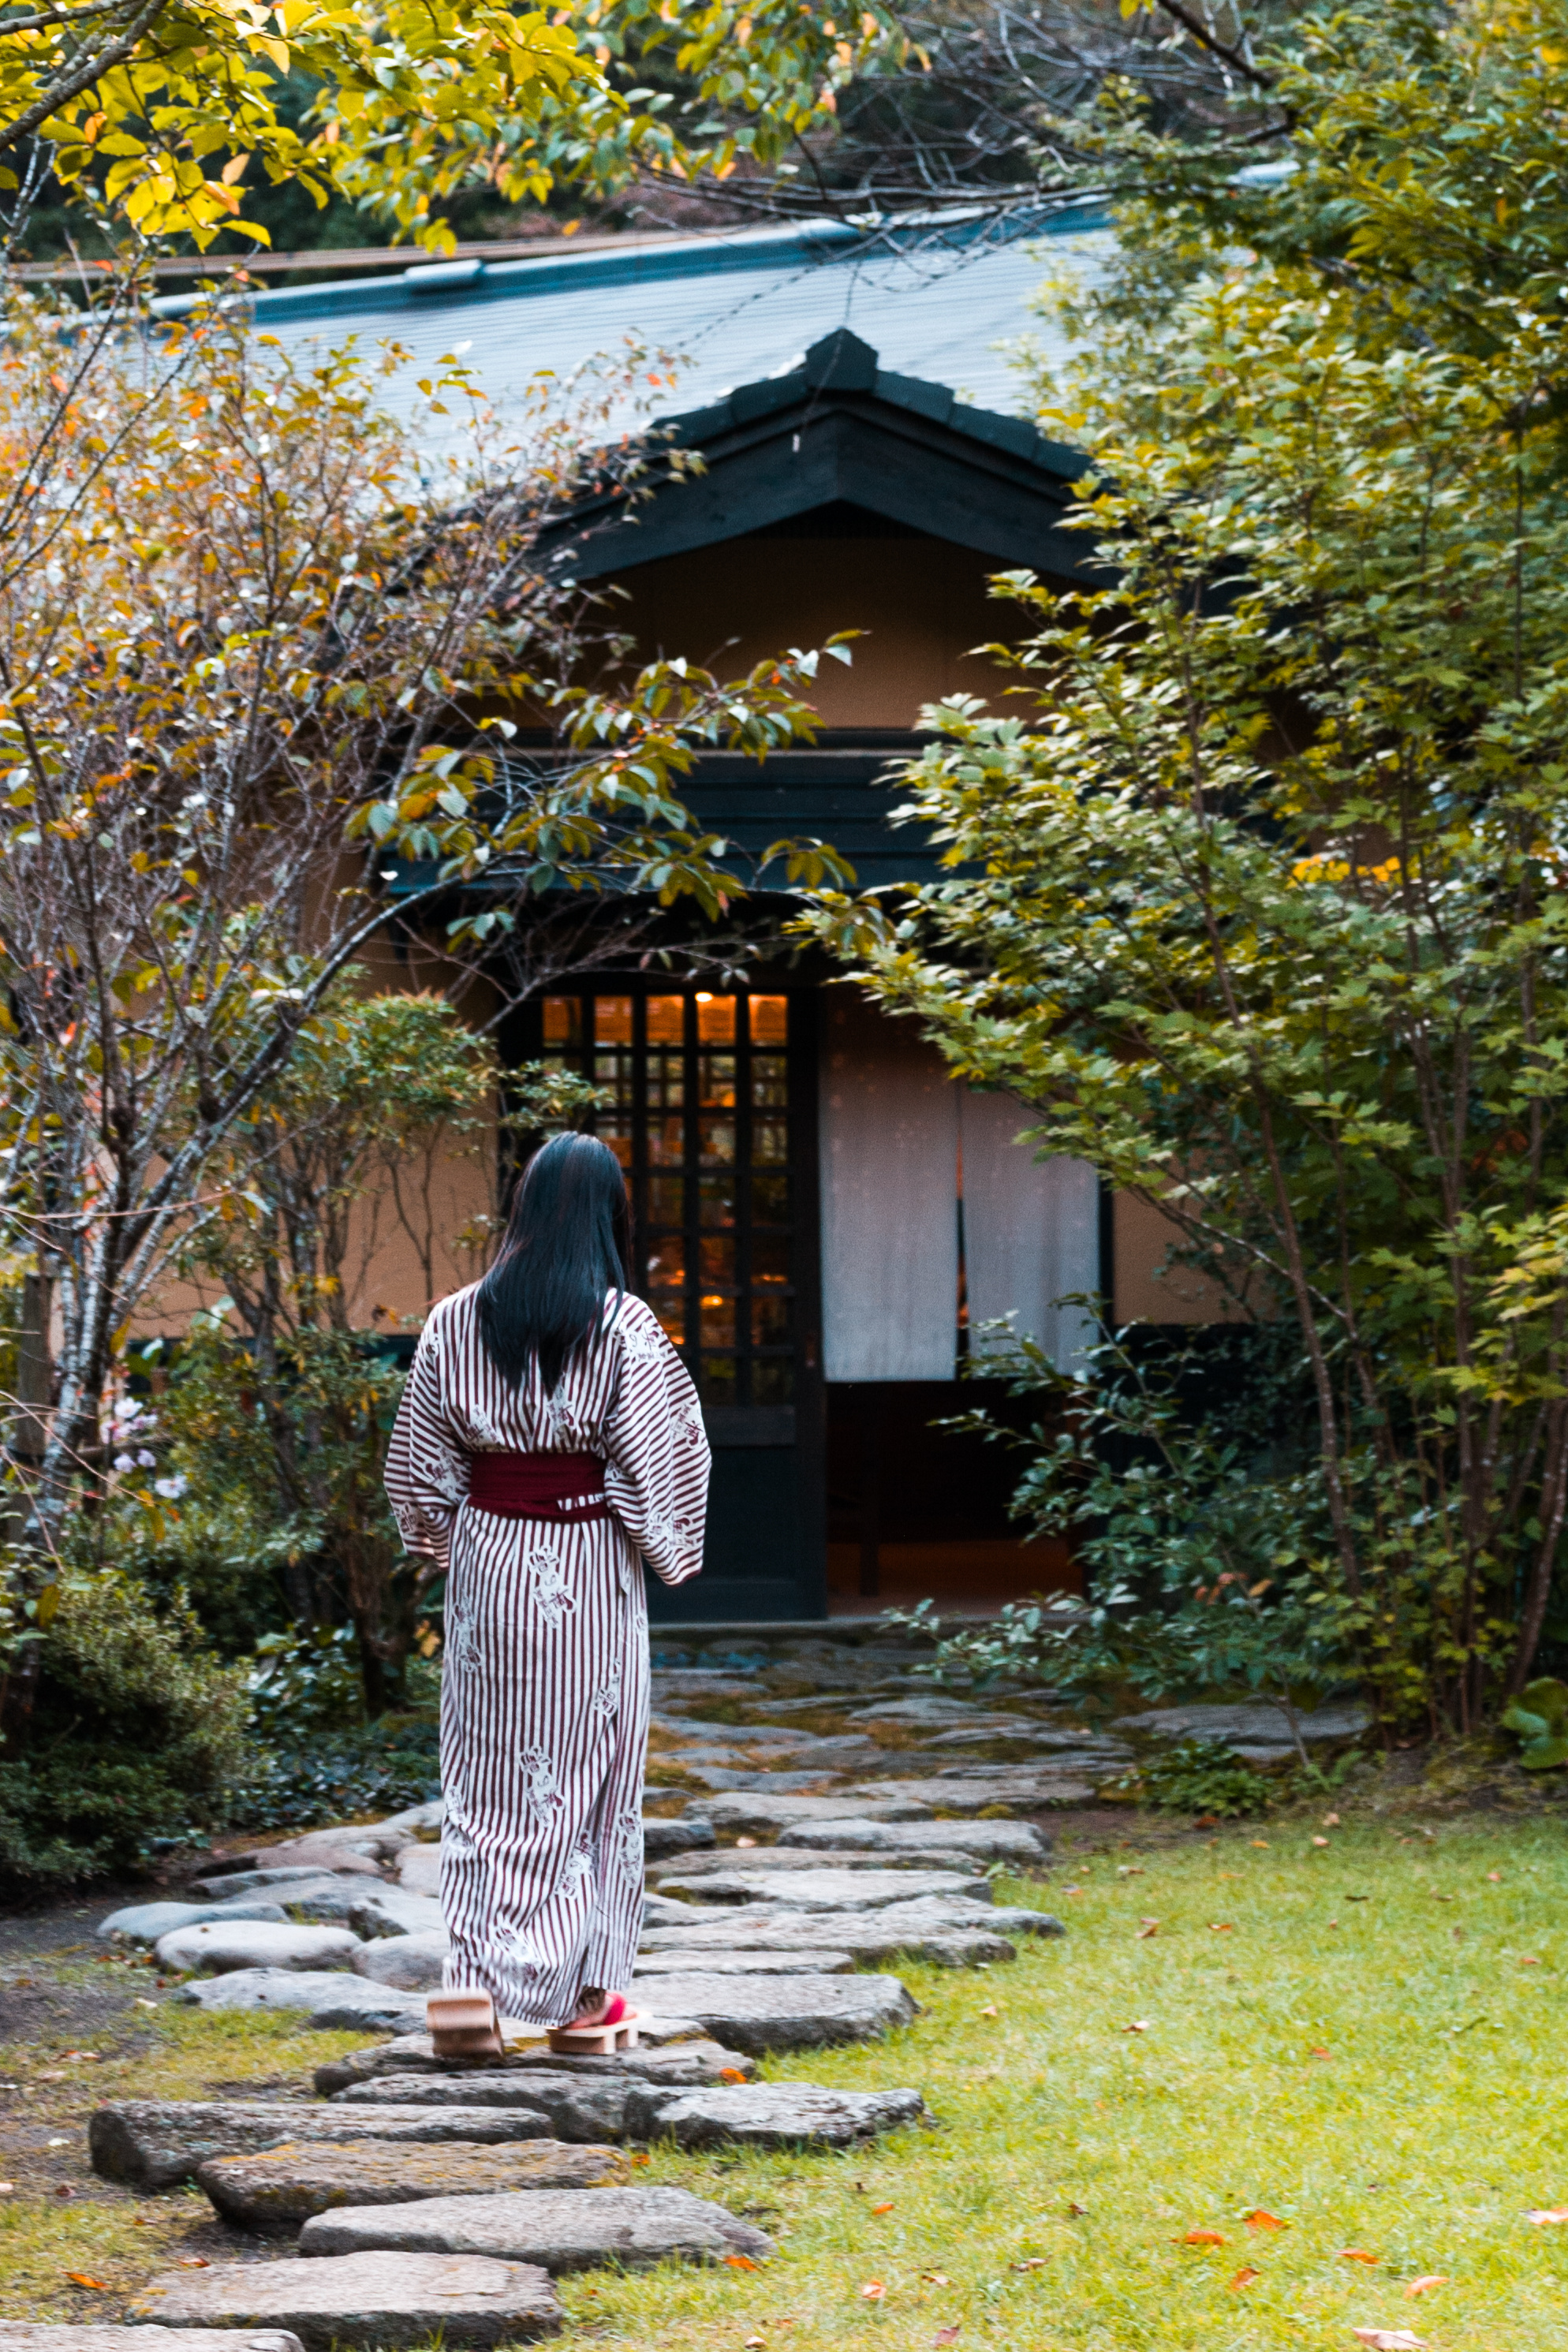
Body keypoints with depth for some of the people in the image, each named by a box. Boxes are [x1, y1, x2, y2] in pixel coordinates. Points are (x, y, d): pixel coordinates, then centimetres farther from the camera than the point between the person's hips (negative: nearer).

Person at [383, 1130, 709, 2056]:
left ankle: (476, 1974, -6)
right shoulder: (622, 1326, -11)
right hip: (587, 1569, -2)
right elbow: (657, 1458, -10)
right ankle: (584, 1984, 14)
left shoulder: (457, 1321, -1)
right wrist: (671, 1552, 5)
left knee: (487, 1776, 8)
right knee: (589, 1769, 9)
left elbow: (421, 1462, 5)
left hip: (488, 1563, 2)